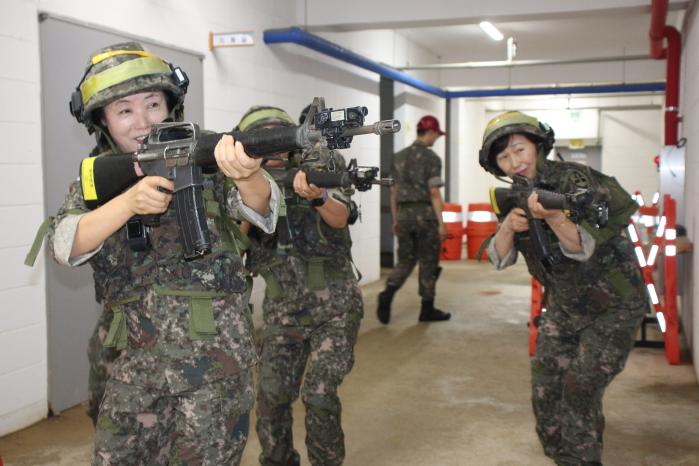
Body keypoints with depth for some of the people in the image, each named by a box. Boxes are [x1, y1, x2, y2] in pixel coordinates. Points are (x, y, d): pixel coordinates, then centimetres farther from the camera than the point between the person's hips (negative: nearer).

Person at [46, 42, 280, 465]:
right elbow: (65, 245, -13)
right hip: (136, 361, 4)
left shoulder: (205, 161, -6)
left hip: (213, 357, -3)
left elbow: (261, 208, -22)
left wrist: (247, 175, -47)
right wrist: (129, 200, -31)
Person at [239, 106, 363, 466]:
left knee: (319, 395, -11)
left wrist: (316, 196, -47)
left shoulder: (317, 172, -7)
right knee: (271, 397, 2)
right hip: (282, 312, 3)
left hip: (333, 308, -3)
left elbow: (339, 216, -25)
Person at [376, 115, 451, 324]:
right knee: (428, 263, 6)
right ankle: (427, 309, 12)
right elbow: (434, 193, -12)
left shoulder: (398, 157, 11)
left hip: (404, 214, 5)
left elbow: (393, 191, 12)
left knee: (405, 261, 13)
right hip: (425, 213, -5)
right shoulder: (431, 158, -7)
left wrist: (395, 220, 18)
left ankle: (387, 293, -9)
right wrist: (441, 222, -9)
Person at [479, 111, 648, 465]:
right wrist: (508, 226, -26)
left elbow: (584, 248, -29)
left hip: (612, 307, -6)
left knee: (579, 393, -9)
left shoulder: (575, 181, -21)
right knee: (544, 391, 5)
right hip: (563, 307, 6)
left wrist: (553, 216, -47)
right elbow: (500, 258, -5)